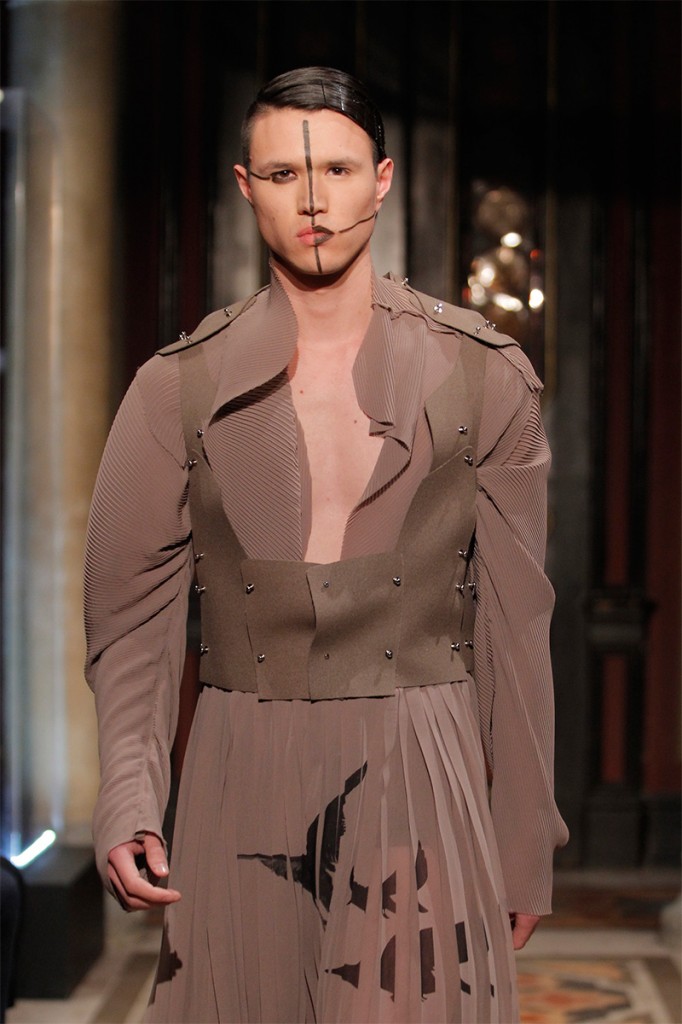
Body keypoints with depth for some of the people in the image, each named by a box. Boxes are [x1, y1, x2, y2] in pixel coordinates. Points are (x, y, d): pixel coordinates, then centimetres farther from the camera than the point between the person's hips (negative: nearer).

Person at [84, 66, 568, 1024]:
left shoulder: (485, 377, 3)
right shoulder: (180, 386, 4)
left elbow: (515, 622, 5)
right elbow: (132, 609, 4)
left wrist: (525, 849, 5)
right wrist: (128, 802, -11)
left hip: (420, 776, -1)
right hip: (243, 786, 1)